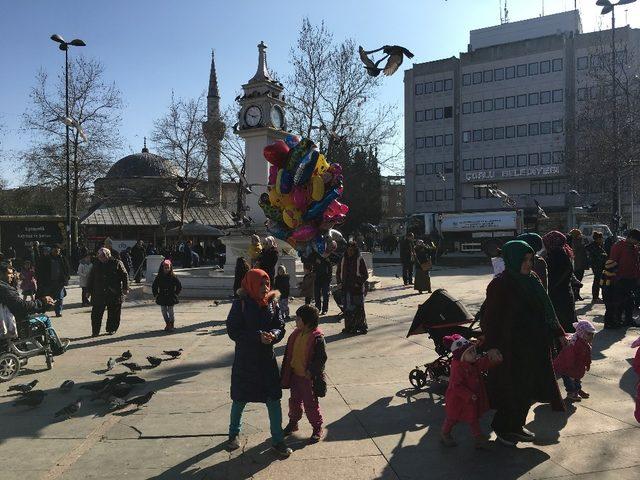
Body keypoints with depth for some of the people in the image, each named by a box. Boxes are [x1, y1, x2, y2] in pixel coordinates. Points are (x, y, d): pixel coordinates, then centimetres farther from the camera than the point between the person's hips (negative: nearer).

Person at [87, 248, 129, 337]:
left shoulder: (117, 263, 0)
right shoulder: (96, 265, 9)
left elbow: (124, 276, 0)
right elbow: (91, 278, 16)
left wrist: (125, 288, -6)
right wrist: (89, 290, 13)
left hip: (114, 294, -2)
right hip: (99, 294, 2)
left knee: (113, 313, 6)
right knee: (96, 313, -1)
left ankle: (111, 329, 20)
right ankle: (95, 331, 6)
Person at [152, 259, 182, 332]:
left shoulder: (173, 277, -5)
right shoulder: (159, 277, 3)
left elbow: (179, 286, 2)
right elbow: (154, 286, 14)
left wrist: (176, 294, -2)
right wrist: (156, 294, 6)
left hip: (171, 298, -3)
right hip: (162, 298, 3)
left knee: (170, 311, -2)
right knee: (164, 311, 6)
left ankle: (172, 324, 12)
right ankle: (167, 324, 20)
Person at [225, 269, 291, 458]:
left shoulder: (272, 303, -2)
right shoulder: (240, 304, -12)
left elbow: (280, 326, 2)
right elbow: (233, 331, -15)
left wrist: (274, 335, -21)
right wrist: (258, 336, -25)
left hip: (267, 359, 2)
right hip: (245, 359, -2)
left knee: (274, 400, 4)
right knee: (239, 400, 14)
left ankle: (278, 440, 19)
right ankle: (234, 434, 39)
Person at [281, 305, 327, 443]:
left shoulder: (317, 337, -19)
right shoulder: (296, 334, 2)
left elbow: (321, 358, -18)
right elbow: (288, 353, 10)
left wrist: (311, 371, -20)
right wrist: (286, 372, 9)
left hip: (308, 377, -6)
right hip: (295, 375, 7)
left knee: (310, 404, 5)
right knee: (294, 401, 20)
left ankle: (317, 429, 22)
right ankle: (293, 423, 39)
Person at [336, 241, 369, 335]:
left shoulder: (360, 260, -4)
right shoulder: (343, 259, 9)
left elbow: (366, 275, -3)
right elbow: (338, 272, 18)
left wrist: (359, 283, -12)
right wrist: (339, 282, 6)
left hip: (357, 288, -4)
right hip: (346, 288, 4)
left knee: (358, 308, -2)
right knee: (347, 308, 7)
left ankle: (362, 327, 7)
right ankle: (349, 327, 15)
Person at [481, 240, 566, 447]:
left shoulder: (531, 281, 4)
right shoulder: (500, 285, -18)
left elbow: (545, 309, 14)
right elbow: (490, 318, -17)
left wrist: (558, 332, 15)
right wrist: (490, 348, -18)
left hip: (533, 347, 7)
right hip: (511, 349, -7)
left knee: (527, 388, 16)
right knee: (512, 389, 5)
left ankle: (516, 426, 35)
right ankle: (501, 427, 27)